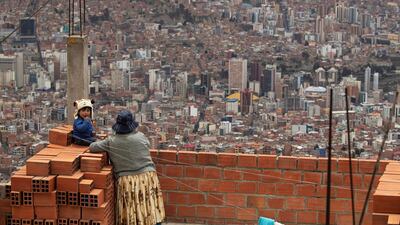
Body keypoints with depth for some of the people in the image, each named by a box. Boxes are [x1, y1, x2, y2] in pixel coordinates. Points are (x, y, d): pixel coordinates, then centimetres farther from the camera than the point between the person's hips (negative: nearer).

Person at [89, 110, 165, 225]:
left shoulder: (111, 141, -1)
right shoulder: (140, 137, 1)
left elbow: (92, 147, 10)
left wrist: (106, 144, 26)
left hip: (127, 181, 0)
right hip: (147, 177, 1)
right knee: (151, 213, 6)